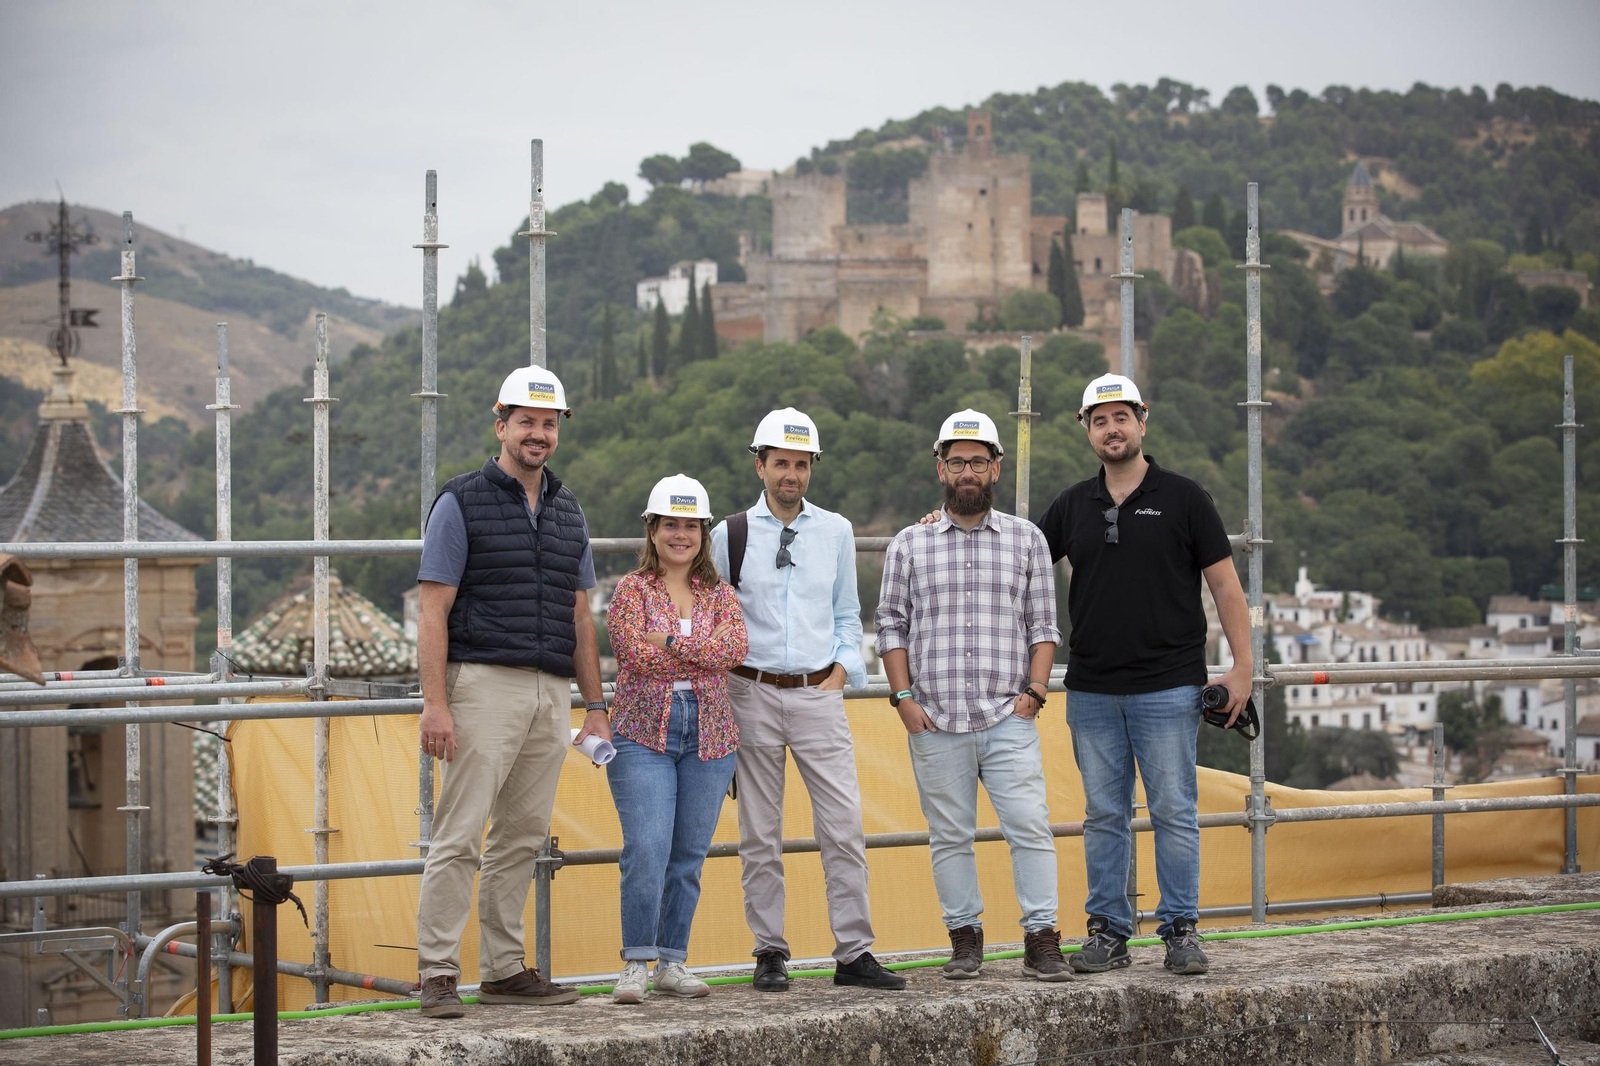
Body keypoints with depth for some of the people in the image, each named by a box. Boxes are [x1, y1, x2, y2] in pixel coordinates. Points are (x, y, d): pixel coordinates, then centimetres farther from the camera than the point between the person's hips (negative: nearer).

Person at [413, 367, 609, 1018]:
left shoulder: (568, 513, 17)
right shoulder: (461, 503, -2)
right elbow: (433, 611, -6)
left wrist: (595, 706, 14)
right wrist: (436, 703, -15)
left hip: (552, 693, 6)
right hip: (485, 684, -6)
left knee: (521, 838, 8)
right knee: (459, 836, -9)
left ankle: (504, 970, 14)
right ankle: (438, 974, -6)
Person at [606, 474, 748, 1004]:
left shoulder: (720, 595, 12)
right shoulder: (631, 590, 3)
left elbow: (736, 647, -7)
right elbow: (638, 654, -13)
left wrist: (671, 642, -13)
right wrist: (704, 652, -6)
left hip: (709, 736, 4)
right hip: (643, 733, -3)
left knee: (689, 856, 6)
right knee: (646, 851, -14)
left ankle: (674, 963, 15)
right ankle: (636, 965, -7)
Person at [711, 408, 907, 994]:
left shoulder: (836, 532, 10)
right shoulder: (730, 535, 4)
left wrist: (841, 671, 3)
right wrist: (725, 684, 2)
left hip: (818, 693, 1)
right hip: (752, 693, -1)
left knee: (844, 826, -6)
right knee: (760, 835, 3)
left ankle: (854, 953, -3)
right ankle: (770, 952, 10)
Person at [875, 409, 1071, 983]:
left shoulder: (1027, 539, 9)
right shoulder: (910, 544, 8)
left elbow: (1043, 623, 10)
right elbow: (891, 623, 8)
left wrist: (1035, 688, -3)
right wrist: (904, 697, -2)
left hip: (1008, 718, -1)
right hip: (935, 720, 1)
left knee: (1030, 826, -9)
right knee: (949, 835, 4)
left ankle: (1041, 940, -4)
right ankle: (965, 939, 12)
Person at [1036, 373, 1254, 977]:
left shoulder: (1182, 498, 0)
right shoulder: (1073, 507, 10)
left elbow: (1225, 585, 0)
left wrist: (1242, 666, -7)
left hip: (1168, 685, -3)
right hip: (1092, 691, 4)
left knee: (1175, 813, -2)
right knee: (1103, 816, 7)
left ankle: (1181, 930, 5)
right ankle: (1108, 932, 12)